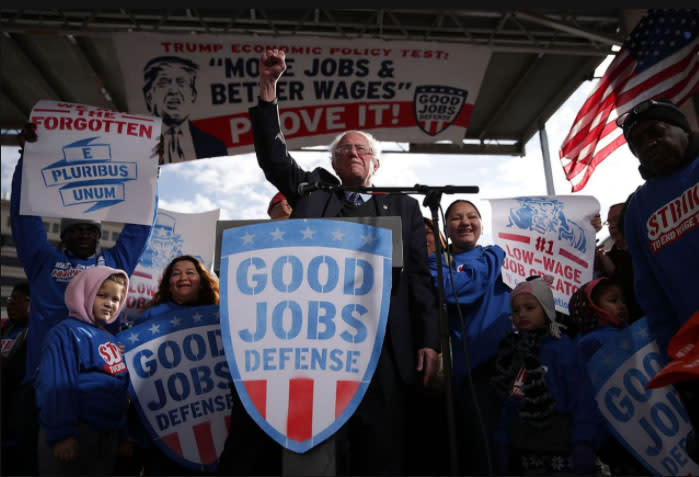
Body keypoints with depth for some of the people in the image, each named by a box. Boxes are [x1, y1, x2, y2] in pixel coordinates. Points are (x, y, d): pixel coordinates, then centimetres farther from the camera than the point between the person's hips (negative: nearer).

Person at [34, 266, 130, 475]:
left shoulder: (110, 340, 13)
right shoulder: (66, 333, -11)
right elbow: (58, 386, -18)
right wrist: (61, 433, -22)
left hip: (107, 433, 8)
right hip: (75, 433, -8)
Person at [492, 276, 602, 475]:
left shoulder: (562, 348, -10)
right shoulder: (513, 353, 7)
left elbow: (582, 402, -14)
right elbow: (508, 406, 9)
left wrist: (583, 446, -20)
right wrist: (502, 445, 7)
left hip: (560, 452, -5)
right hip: (522, 452, 6)